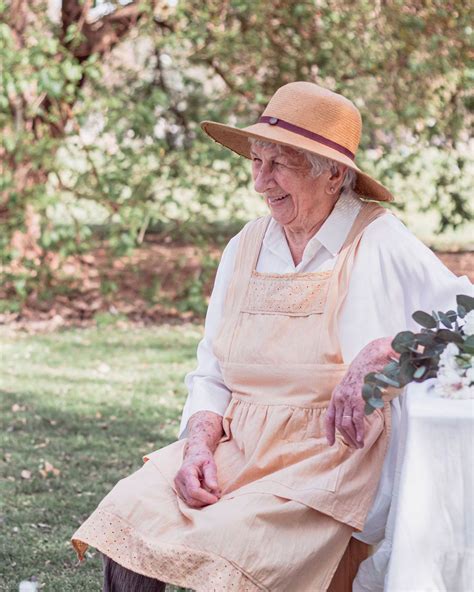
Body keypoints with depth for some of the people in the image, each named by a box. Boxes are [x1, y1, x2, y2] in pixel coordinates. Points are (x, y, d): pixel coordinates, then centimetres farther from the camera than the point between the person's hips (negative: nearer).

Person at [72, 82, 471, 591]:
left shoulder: (379, 244, -5)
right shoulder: (245, 247, 11)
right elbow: (211, 374, 13)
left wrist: (378, 354, -27)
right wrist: (200, 444, -6)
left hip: (329, 461, -5)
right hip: (237, 448, 6)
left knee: (220, 547, -28)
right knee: (126, 515, -17)